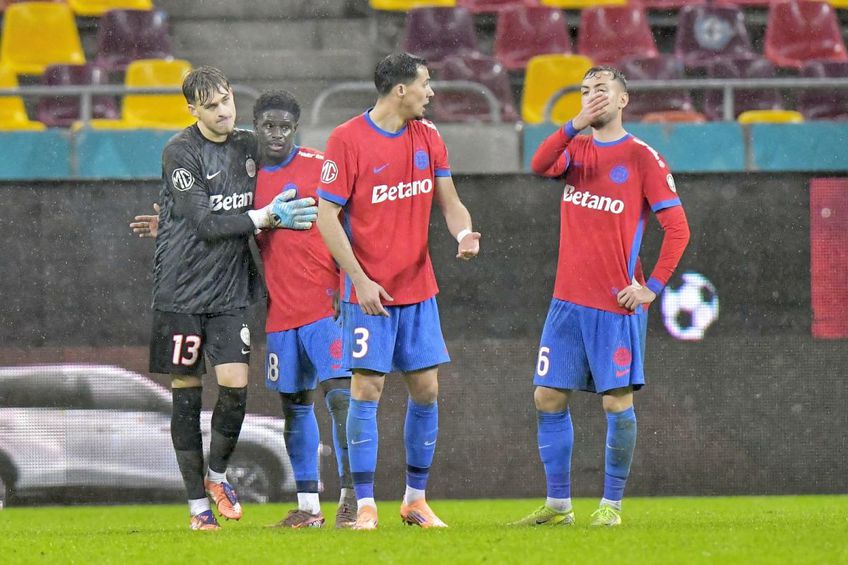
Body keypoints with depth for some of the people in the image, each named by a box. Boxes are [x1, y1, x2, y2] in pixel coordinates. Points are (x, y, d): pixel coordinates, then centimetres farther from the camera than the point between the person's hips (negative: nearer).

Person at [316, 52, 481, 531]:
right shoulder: (347, 140, -10)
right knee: (367, 390, -7)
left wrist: (464, 233, -10)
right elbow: (328, 216, -10)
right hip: (370, 291, -6)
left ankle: (416, 499, 16)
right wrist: (360, 279, -15)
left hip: (419, 288, 6)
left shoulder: (428, 136, 7)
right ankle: (365, 506, -2)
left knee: (427, 390, 5)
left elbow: (449, 201, 13)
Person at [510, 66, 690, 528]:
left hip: (617, 304, -5)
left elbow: (677, 227, -5)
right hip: (568, 300, 5)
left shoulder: (641, 157, -2)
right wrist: (577, 124, -20)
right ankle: (558, 505, 11)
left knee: (617, 403, -4)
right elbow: (540, 165, -10)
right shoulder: (576, 149, 12)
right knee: (548, 398, 4)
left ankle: (612, 504, 6)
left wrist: (653, 286, -11)